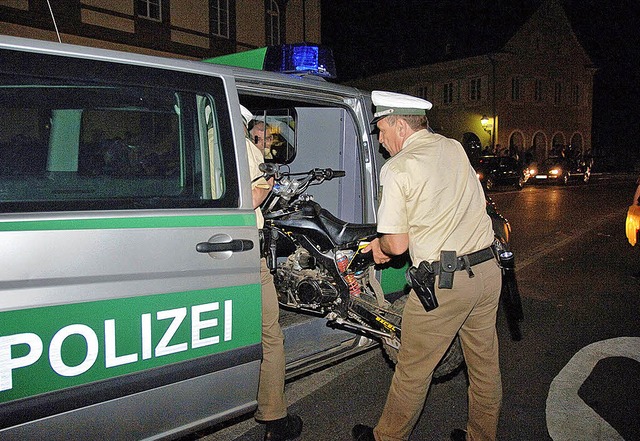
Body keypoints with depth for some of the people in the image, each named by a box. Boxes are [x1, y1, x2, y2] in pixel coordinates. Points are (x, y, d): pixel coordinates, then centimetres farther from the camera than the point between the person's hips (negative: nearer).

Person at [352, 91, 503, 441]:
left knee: (413, 370, 9)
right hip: (488, 269, 7)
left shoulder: (396, 168, -12)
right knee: (485, 364, 19)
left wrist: (378, 245, 10)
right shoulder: (455, 148, 9)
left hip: (443, 283, -7)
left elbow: (398, 245, -13)